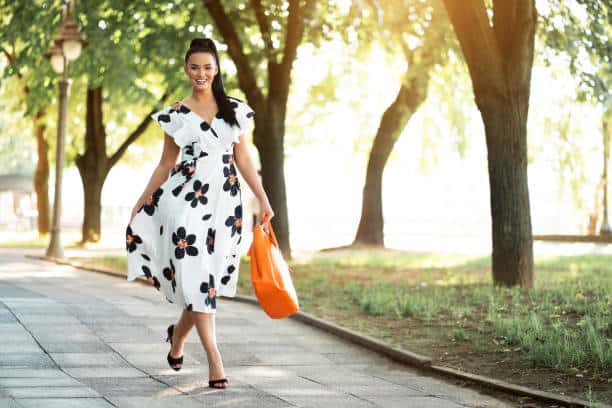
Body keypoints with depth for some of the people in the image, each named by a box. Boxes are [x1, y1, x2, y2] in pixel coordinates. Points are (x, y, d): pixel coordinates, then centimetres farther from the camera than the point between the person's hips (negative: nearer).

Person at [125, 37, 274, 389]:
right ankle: (215, 361, -13)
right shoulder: (176, 114, 4)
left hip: (226, 201, 3)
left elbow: (243, 158, 10)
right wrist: (142, 203, 8)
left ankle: (178, 334, 34)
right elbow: (167, 164, 10)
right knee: (197, 275, -11)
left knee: (210, 276, 6)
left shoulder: (235, 109, 8)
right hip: (187, 198, -3)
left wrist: (263, 199, 4)